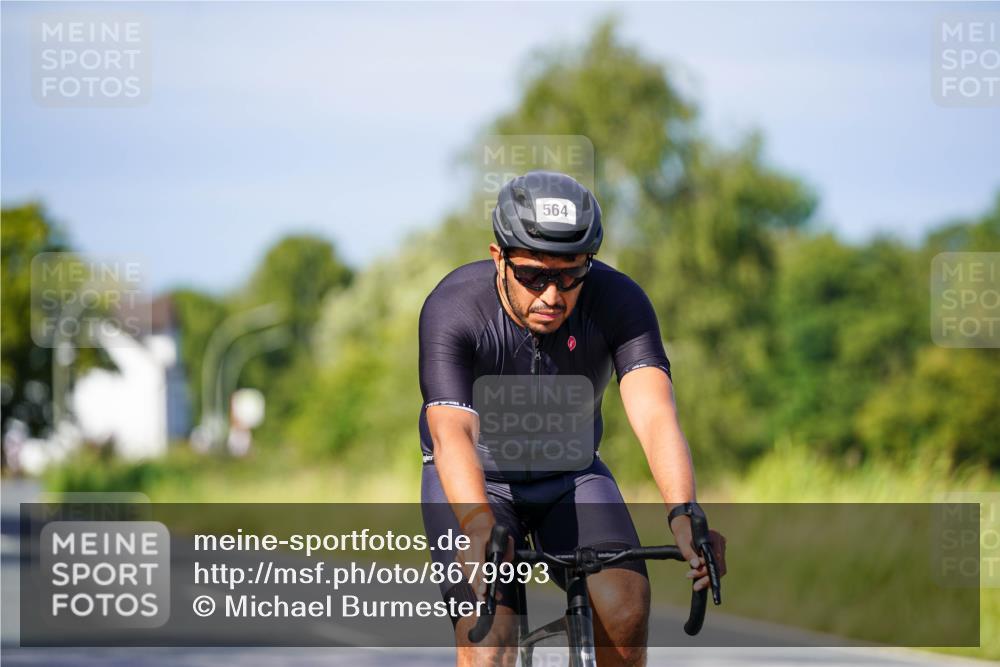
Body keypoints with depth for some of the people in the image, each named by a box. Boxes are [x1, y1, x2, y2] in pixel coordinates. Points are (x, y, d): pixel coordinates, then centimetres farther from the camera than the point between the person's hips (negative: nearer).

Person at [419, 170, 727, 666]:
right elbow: (453, 435, -41)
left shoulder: (618, 301, -23)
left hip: (570, 476, 2)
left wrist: (683, 515, -54)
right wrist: (481, 532, -60)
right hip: (476, 480, -2)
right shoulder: (453, 309, -28)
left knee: (625, 603, -23)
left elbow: (654, 414, -36)